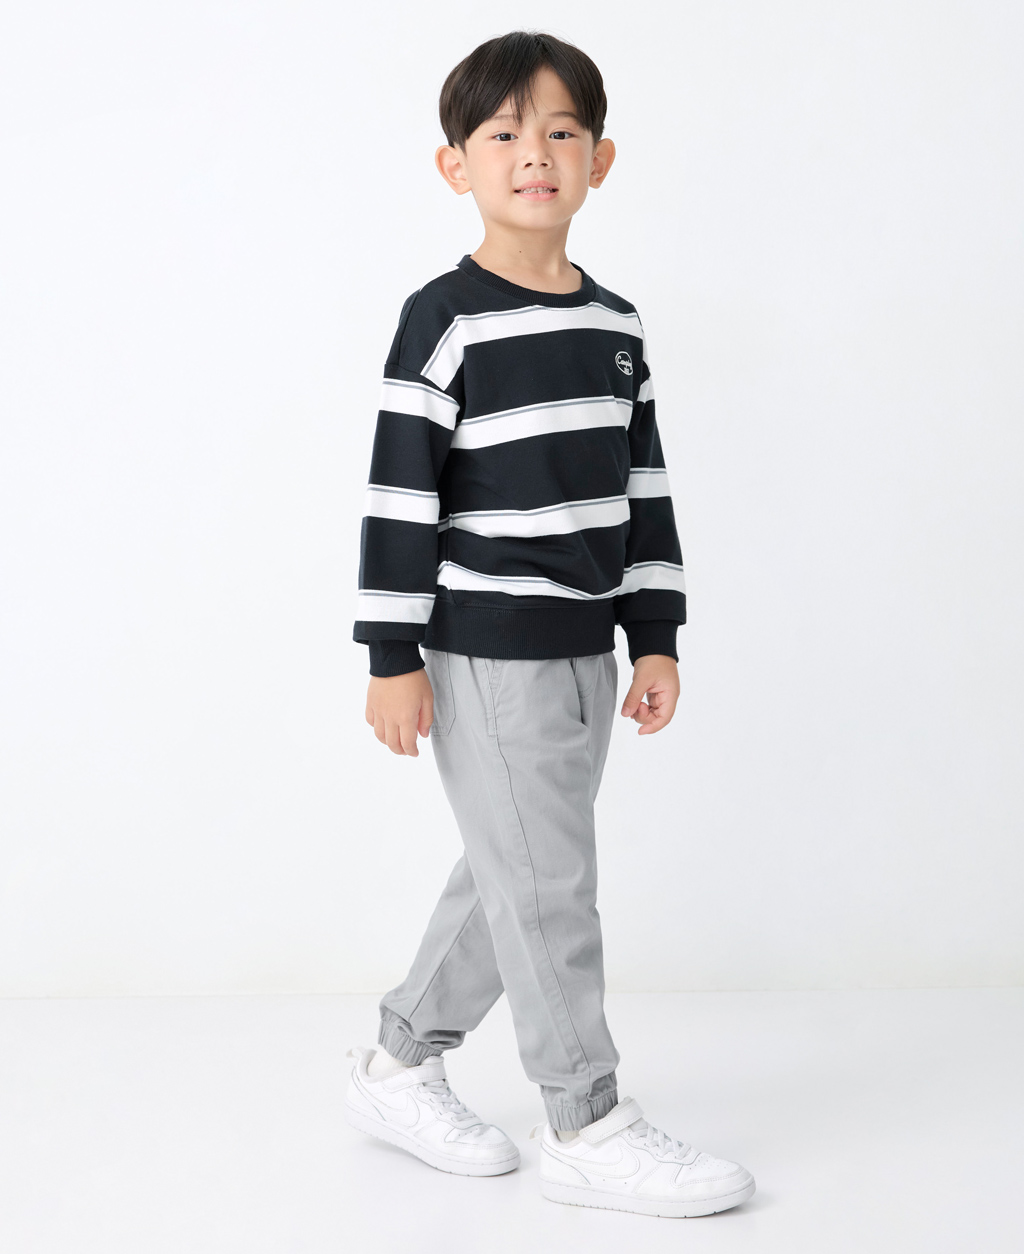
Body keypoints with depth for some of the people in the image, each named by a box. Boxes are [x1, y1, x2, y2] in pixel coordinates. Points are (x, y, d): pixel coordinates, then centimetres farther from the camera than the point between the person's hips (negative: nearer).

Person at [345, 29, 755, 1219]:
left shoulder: (615, 326, 9)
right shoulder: (445, 321, -11)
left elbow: (643, 490, 13)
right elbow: (399, 494, -12)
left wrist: (656, 634, 10)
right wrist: (392, 657, -13)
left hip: (584, 653, 7)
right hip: (486, 660, -7)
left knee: (508, 879, 15)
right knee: (547, 888, -1)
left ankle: (397, 1065, 31)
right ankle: (587, 1129, 10)